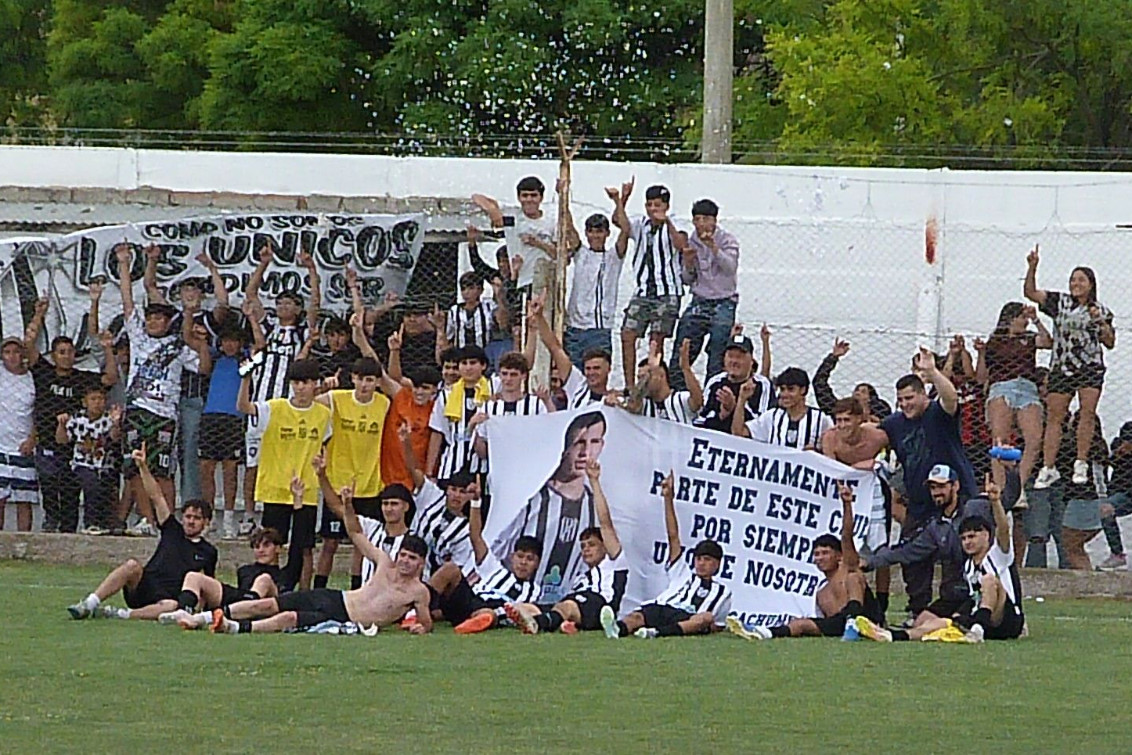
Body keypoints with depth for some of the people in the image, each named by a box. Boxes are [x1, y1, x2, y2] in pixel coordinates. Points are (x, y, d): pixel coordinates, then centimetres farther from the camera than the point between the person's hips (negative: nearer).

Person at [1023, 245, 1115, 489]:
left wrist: (1101, 322, -6)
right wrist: (1032, 268, -9)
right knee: (1054, 416, -3)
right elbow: (1030, 293, 3)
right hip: (1061, 366, 1)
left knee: (1088, 412, -12)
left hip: (1091, 368, -1)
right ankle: (1048, 467, -2)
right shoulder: (1060, 302, 9)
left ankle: (1081, 463, -6)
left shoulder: (1101, 311, 9)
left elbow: (1110, 343, 10)